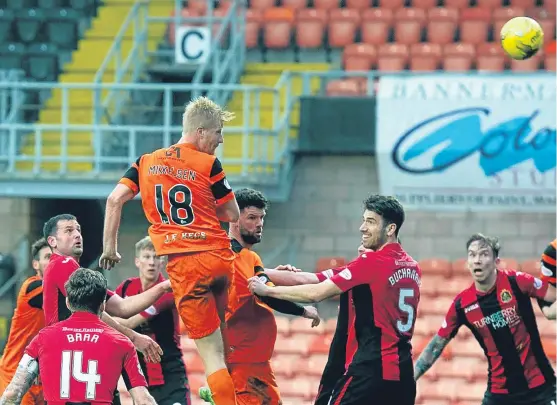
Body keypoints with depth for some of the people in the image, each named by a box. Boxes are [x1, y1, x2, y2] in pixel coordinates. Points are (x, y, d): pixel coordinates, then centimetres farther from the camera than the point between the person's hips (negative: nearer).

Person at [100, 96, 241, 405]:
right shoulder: (209, 164, 1)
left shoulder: (146, 162, 11)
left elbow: (115, 199, 2)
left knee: (211, 353, -2)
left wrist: (109, 249, 8)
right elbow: (232, 214, 4)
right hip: (219, 257, -1)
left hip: (182, 263, 1)